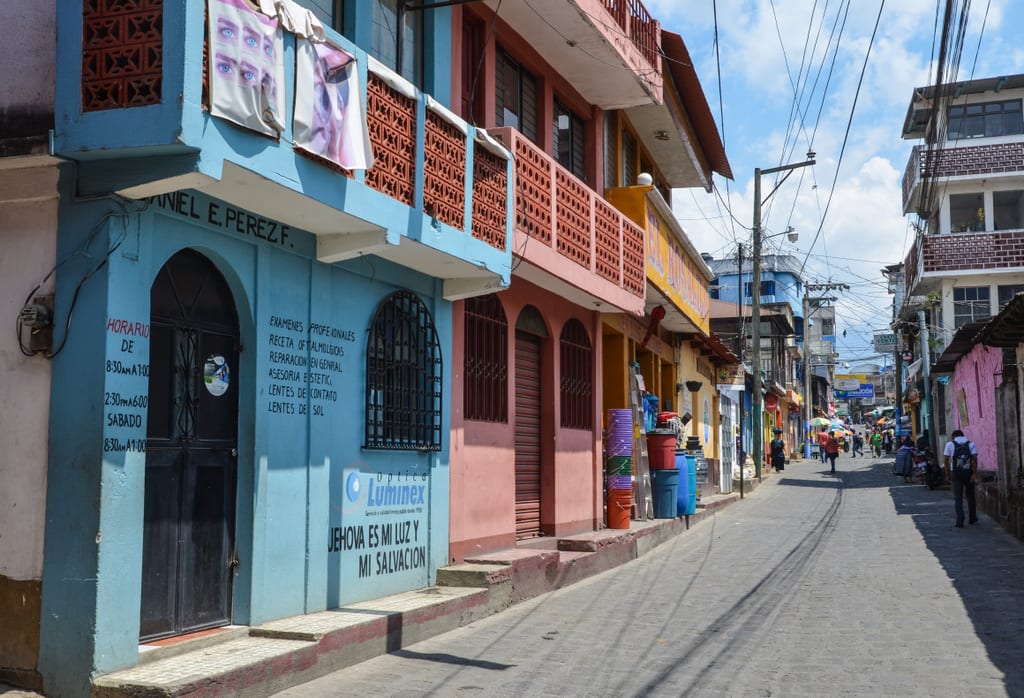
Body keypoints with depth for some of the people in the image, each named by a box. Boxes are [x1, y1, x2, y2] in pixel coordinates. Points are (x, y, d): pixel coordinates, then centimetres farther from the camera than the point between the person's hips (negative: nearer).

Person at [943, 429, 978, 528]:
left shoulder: (950, 444, 4)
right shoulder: (971, 444, 7)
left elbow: (946, 460, -2)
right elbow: (974, 458, -6)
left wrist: (948, 473, 7)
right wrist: (974, 473, -9)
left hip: (956, 473, -1)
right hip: (968, 472, 1)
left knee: (958, 497, 1)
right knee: (970, 495, 18)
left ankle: (960, 520, -7)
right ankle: (972, 518, 27)